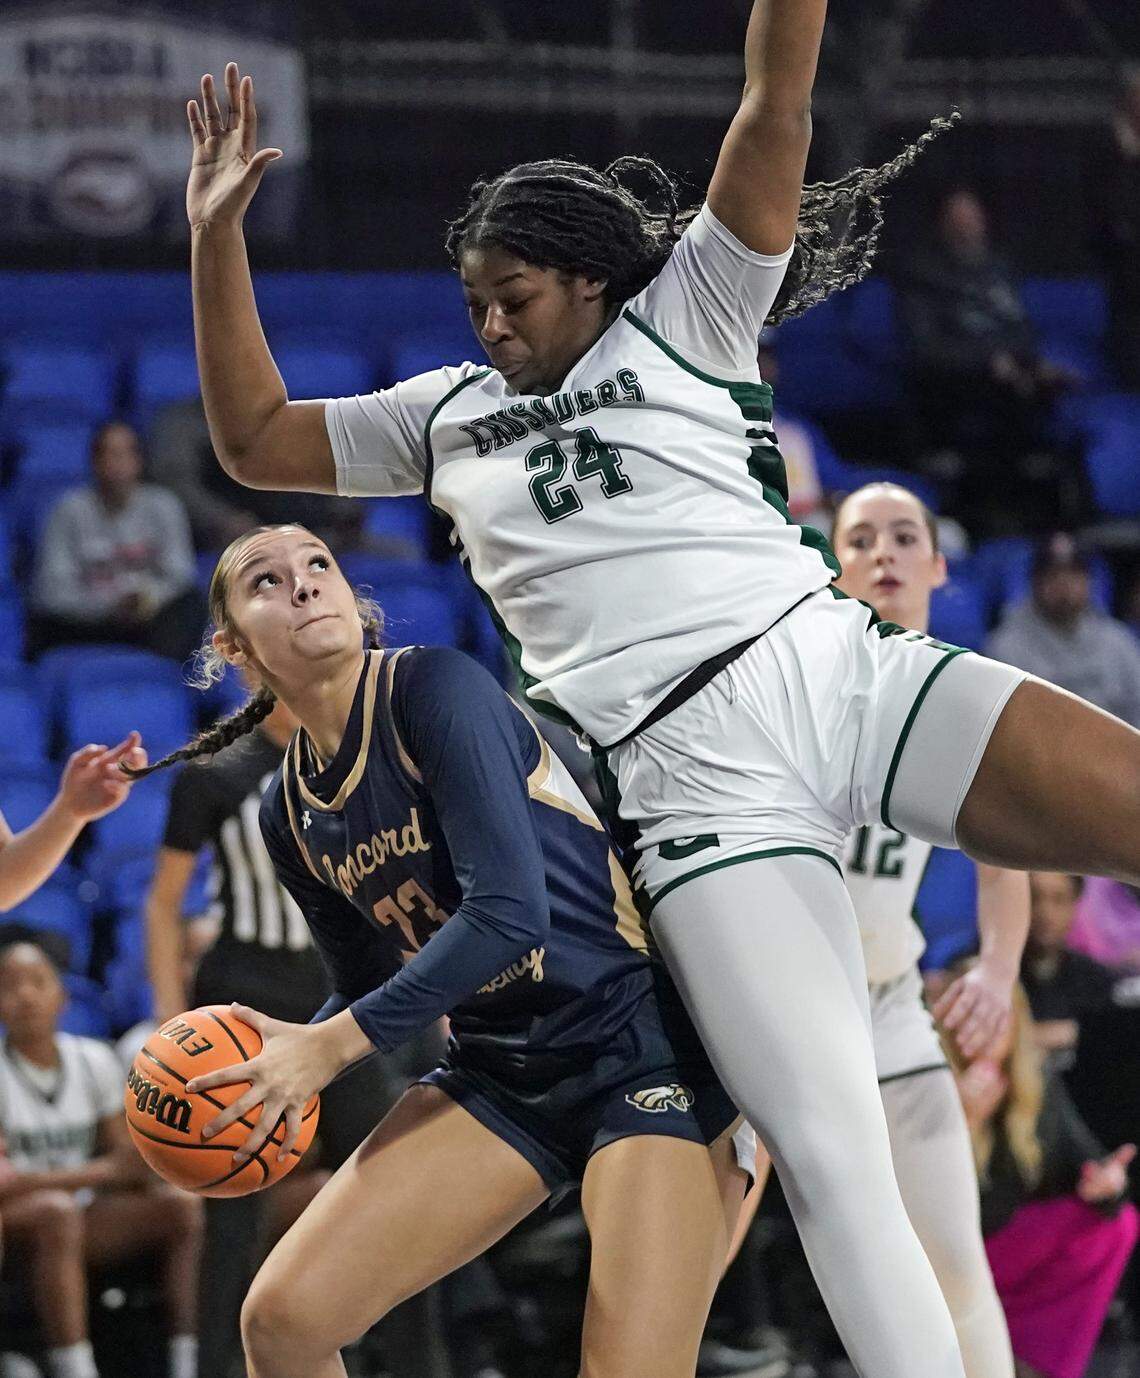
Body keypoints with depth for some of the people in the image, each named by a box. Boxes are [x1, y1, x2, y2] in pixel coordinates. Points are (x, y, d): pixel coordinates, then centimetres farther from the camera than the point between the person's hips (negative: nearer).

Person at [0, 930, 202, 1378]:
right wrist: (102, 1172, -24)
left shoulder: (94, 1060, 4)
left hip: (84, 1213, 6)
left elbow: (123, 1158, 8)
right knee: (56, 1211, -37)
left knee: (182, 1204, -16)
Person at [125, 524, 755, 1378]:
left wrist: (334, 1046, -20)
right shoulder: (291, 816, 7)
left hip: (647, 1042, -7)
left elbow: (510, 911, -24)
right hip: (501, 1073, 7)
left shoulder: (434, 688, -14)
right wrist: (277, 1076, -1)